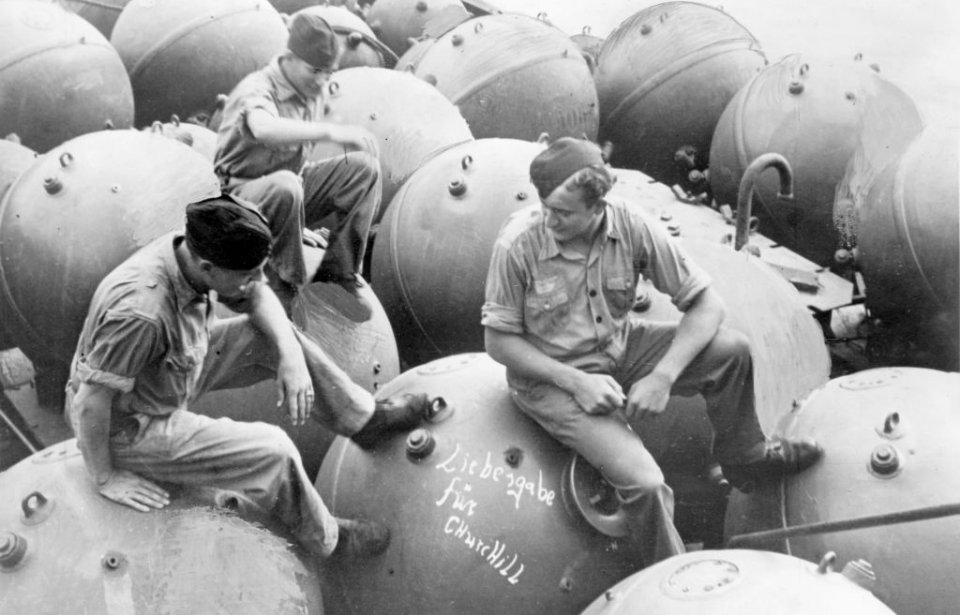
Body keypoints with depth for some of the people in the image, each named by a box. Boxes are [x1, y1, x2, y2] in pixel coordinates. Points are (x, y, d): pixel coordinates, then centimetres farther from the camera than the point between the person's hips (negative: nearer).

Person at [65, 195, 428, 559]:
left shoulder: (191, 252, -16)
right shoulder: (142, 314, -40)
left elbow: (259, 298, 1)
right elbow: (91, 401, -32)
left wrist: (291, 355, -14)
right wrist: (106, 478, -19)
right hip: (130, 430, -8)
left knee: (272, 336, 4)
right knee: (271, 452, -17)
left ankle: (363, 416, 22)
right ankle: (324, 539, 11)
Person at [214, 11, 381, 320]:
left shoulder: (315, 91, 3)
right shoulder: (258, 89, -22)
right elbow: (264, 129, -48)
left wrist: (298, 221, 11)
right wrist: (331, 132, -54)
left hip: (291, 186, 7)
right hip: (240, 194, -7)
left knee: (363, 167, -12)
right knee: (284, 186, -41)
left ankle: (338, 274, -6)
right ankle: (285, 284, -19)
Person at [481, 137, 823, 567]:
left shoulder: (630, 226, -18)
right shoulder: (517, 245, -25)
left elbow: (705, 302, -12)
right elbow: (498, 341, -14)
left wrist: (663, 377, -23)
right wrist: (576, 382, -23)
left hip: (619, 351, 4)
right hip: (550, 379, -4)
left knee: (731, 350, -14)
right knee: (643, 483, -24)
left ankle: (743, 457, 16)